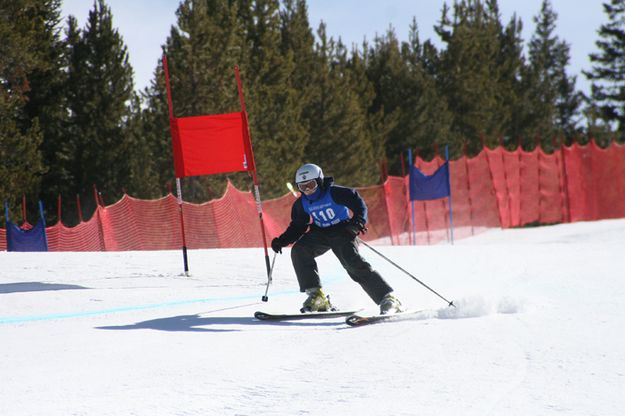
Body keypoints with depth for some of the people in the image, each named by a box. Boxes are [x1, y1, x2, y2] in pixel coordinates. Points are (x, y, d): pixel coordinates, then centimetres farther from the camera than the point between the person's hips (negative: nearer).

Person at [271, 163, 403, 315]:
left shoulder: (335, 193, -17)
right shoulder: (301, 204, 0)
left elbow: (358, 203, -16)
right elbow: (297, 227, 8)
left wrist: (358, 221, -33)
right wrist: (281, 241, -7)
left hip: (342, 230, -6)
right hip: (320, 233, 6)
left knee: (354, 264, -23)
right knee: (298, 251, -18)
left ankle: (388, 299, -21)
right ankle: (317, 296, -14)